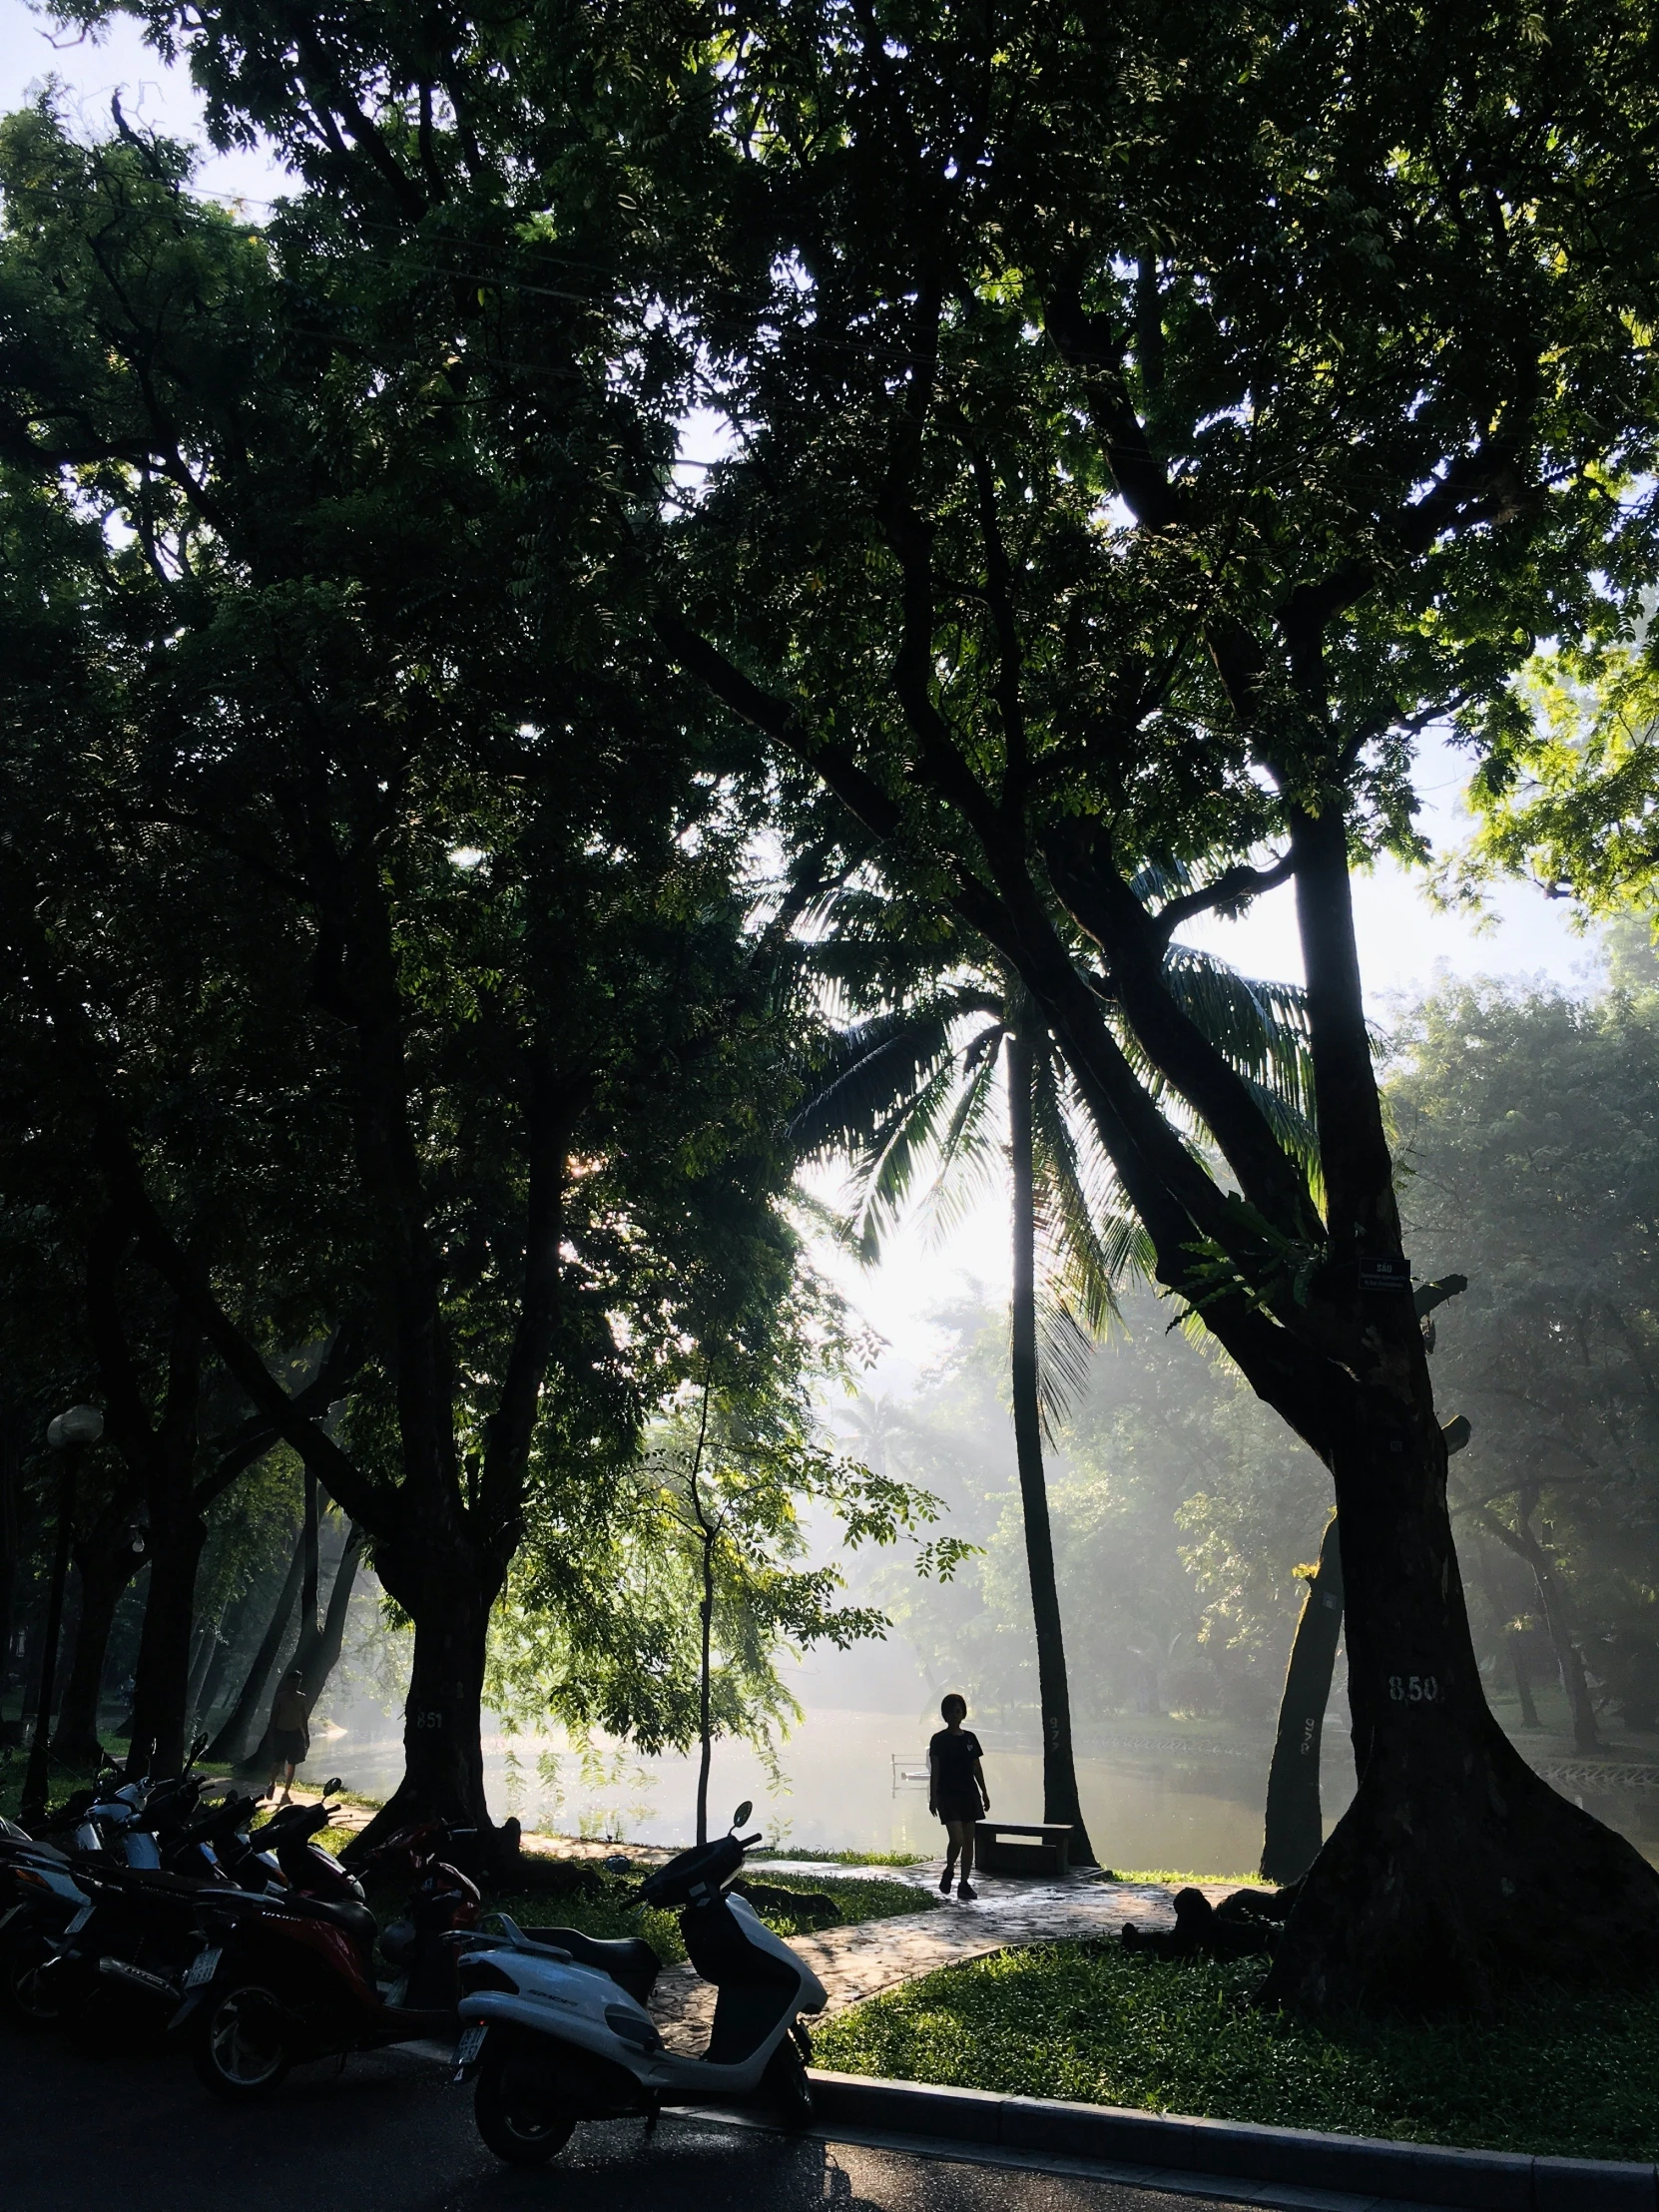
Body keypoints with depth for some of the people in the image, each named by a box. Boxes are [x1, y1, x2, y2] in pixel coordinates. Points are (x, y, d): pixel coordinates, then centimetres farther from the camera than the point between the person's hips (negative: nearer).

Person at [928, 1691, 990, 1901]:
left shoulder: (970, 1738, 8)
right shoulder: (939, 1740, -4)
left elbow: (977, 1768, 12)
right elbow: (934, 1771, -6)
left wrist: (984, 1793, 9)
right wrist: (933, 1797, -11)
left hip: (969, 1794, 4)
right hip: (947, 1795, -4)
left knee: (969, 1840, 4)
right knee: (957, 1839, -13)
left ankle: (965, 1883, 13)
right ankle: (948, 1871, 13)